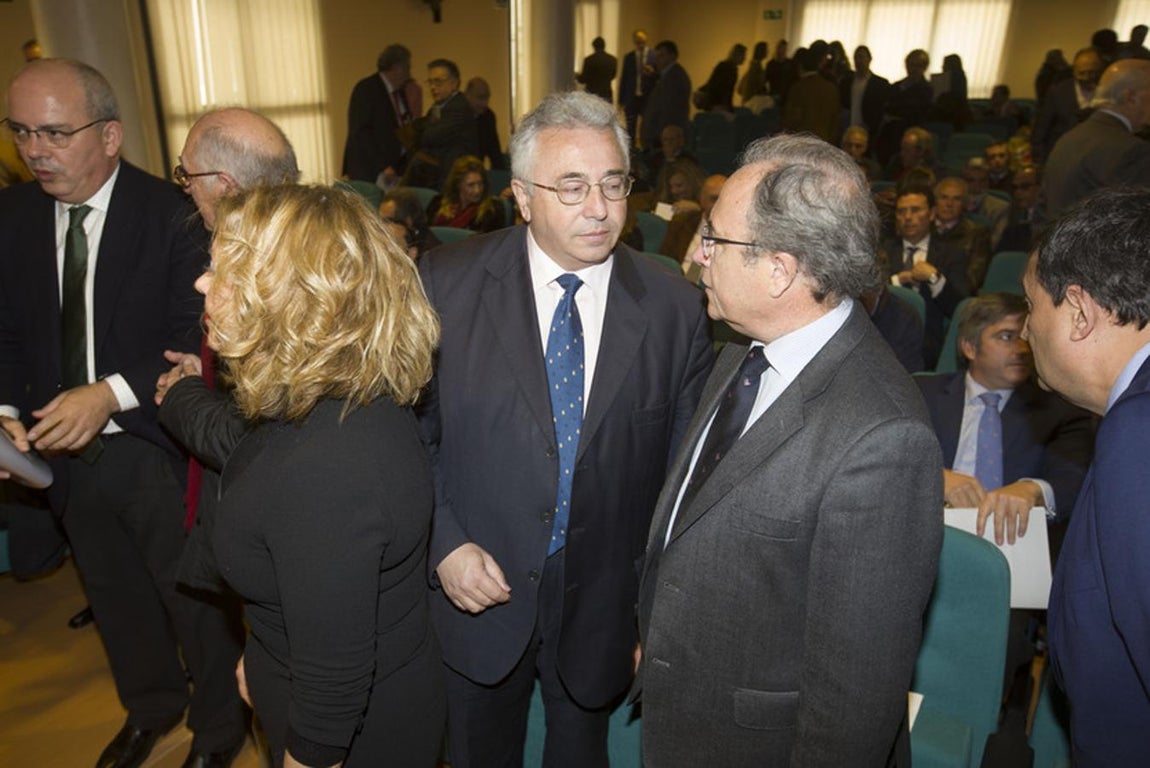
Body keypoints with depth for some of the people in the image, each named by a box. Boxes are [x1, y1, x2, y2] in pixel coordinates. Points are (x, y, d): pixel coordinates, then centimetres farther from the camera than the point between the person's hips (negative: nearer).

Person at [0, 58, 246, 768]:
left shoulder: (171, 215, -16)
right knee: (114, 592, 24)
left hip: (156, 450, -5)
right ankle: (152, 707, 51)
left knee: (192, 596, 11)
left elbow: (198, 338, -18)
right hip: (65, 451, 6)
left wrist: (112, 394, -28)